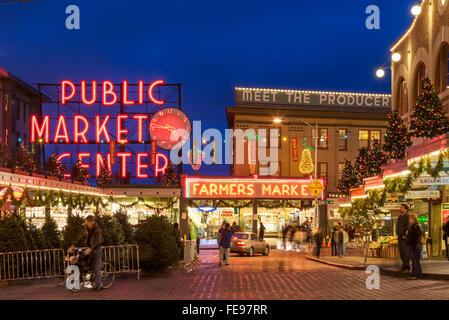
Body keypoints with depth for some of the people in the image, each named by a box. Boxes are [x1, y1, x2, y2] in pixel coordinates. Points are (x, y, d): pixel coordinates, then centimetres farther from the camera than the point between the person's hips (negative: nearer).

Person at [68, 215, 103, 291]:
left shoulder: (97, 229, -15)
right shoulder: (87, 230, 7)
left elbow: (97, 241, -26)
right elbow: (80, 238, 3)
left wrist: (89, 249, -38)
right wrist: (72, 246, -9)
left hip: (97, 249, -7)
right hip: (90, 249, 7)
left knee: (97, 269, -8)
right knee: (91, 268, 7)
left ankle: (98, 286, -7)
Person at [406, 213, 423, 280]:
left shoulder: (417, 227, -15)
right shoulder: (412, 227, 15)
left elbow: (417, 238, -20)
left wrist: (414, 246, -23)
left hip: (416, 247, -10)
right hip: (411, 247, 10)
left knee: (416, 261, -5)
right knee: (413, 261, 14)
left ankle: (418, 275, -1)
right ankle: (413, 274, 21)